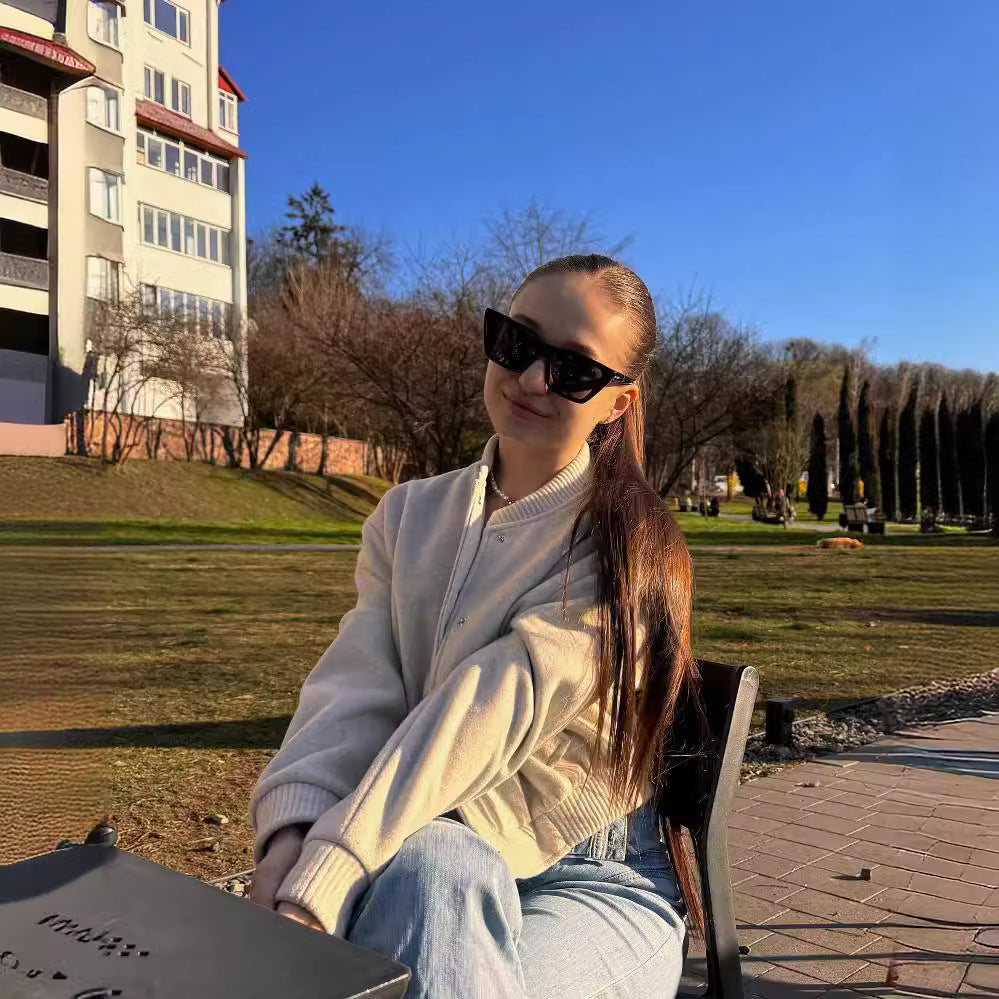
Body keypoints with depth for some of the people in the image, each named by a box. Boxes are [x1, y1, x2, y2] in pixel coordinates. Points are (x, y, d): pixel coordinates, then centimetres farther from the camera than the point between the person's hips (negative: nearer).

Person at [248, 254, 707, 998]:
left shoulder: (628, 548, -12)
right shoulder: (410, 516, 5)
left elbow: (487, 714, -26)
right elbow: (355, 692, -8)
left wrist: (316, 886, -33)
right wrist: (292, 833, -27)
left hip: (596, 882, -2)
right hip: (438, 854, 3)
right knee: (426, 864, -33)